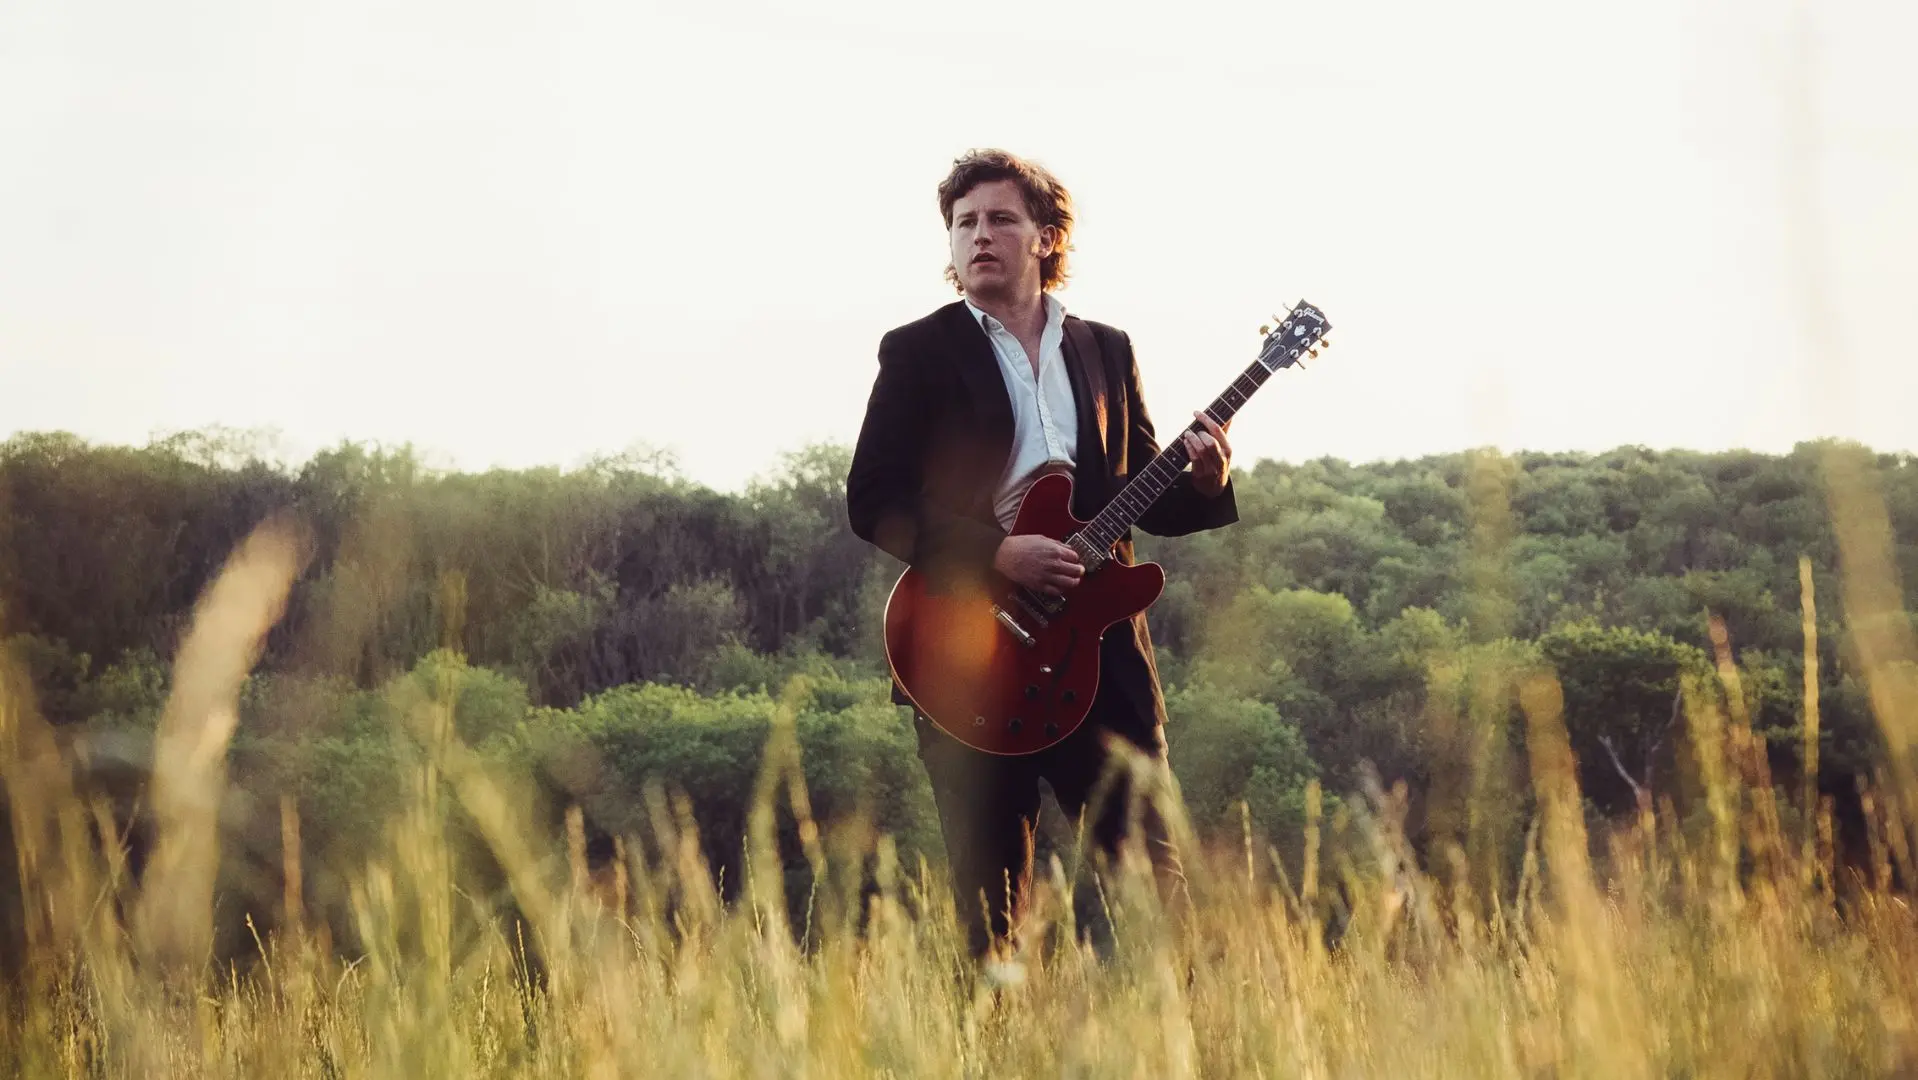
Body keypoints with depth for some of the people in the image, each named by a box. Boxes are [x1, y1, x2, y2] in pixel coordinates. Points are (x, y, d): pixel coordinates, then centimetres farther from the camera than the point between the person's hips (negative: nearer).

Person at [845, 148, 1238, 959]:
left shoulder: (1106, 351, 15)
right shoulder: (919, 353, 4)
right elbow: (872, 501, -5)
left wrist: (1203, 486, -5)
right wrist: (996, 554, -16)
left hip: (1099, 647, 3)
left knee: (1151, 875, -1)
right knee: (989, 905, 0)